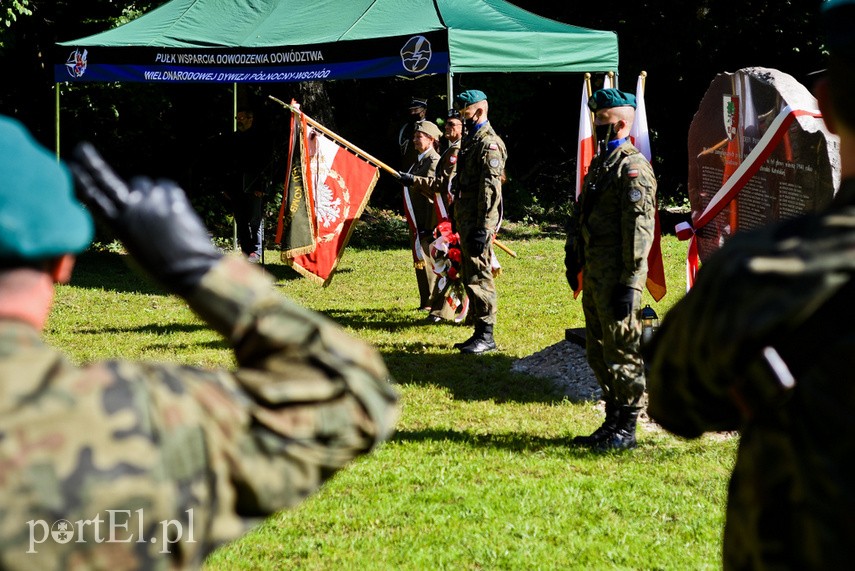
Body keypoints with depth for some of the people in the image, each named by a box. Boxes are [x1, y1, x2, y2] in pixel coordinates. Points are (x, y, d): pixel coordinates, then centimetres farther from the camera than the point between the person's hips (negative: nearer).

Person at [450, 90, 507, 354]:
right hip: (465, 220, 10)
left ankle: (486, 336, -4)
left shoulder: (489, 144, -14)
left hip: (478, 222, -10)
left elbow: (491, 191, -20)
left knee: (479, 277, -8)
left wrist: (483, 229, -23)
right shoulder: (470, 140, 18)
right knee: (470, 278, 13)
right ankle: (479, 332, 19)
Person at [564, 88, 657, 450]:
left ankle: (626, 430, 3)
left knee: (621, 352, -4)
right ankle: (613, 422, 24)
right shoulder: (600, 163, 17)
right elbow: (581, 215, 25)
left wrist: (629, 284, -22)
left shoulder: (633, 168, -14)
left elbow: (639, 229, -19)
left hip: (616, 278, -10)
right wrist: (573, 256, 18)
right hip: (594, 276, 10)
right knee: (598, 353, 15)